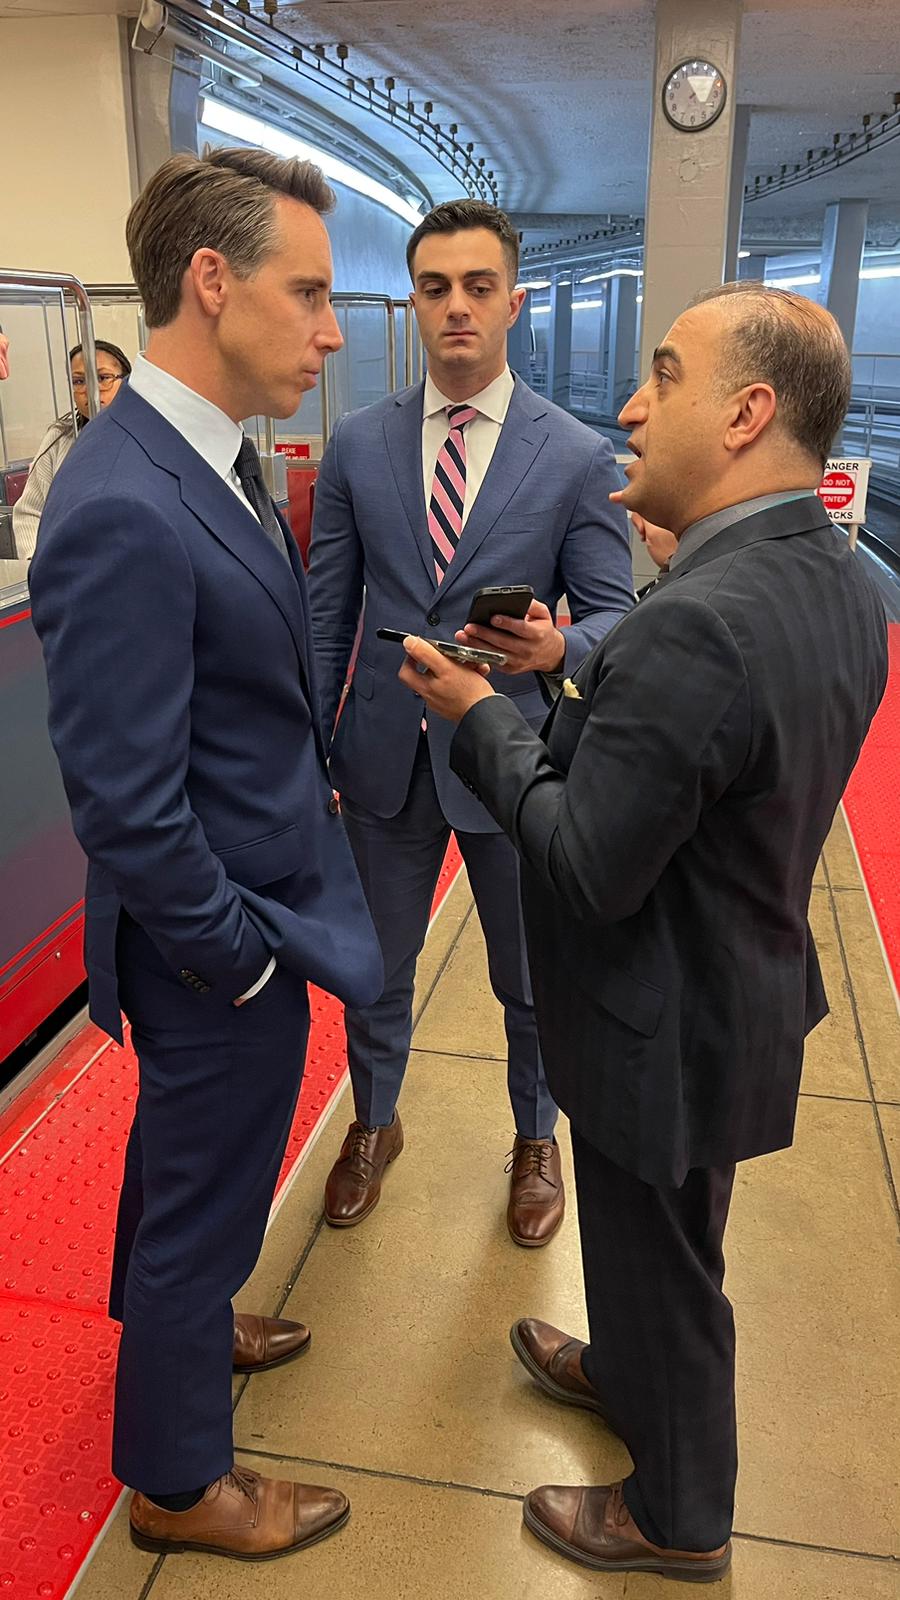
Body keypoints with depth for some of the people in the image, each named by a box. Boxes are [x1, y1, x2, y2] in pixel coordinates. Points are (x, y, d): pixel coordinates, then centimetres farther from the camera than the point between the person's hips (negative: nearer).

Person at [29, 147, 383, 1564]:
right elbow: (127, 809, -27)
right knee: (207, 1192, 13)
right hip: (222, 942, -9)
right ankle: (176, 1481, 40)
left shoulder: (211, 457, 1)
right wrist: (242, 958, -17)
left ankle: (178, 1324, 58)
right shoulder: (122, 511, -29)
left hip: (256, 906, 9)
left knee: (184, 1156, 30)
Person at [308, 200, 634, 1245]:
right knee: (376, 965, 18)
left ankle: (535, 1139, 44)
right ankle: (375, 1124, 46)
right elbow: (327, 615, 3)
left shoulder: (578, 456, -5)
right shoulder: (357, 446, 1)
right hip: (385, 756, 2)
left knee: (530, 979, 16)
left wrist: (557, 646, -26)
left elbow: (613, 613, -3)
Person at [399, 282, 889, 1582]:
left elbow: (589, 869, -29)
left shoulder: (693, 624, -33)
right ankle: (628, 1375, 59)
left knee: (660, 1265, 17)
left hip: (668, 1026, -8)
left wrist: (482, 717, -16)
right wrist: (574, 680, 0)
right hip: (748, 985, 8)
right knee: (655, 1240, 31)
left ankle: (678, 1516, 44)